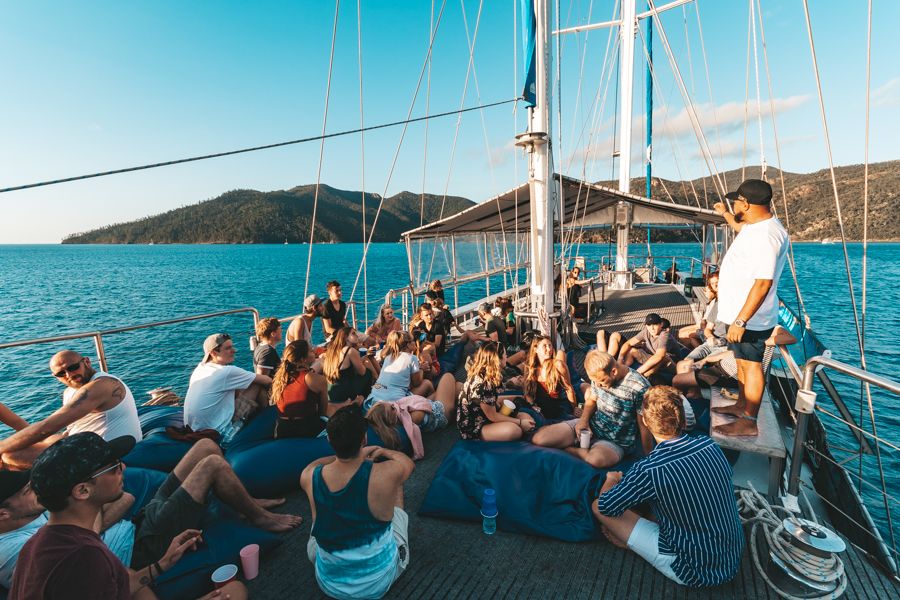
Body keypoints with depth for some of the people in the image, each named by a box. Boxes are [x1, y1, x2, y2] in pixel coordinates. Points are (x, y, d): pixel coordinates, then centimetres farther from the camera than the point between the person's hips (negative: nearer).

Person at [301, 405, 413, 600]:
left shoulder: (309, 476, -21)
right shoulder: (386, 474, -29)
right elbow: (408, 463, -2)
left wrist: (357, 454, 12)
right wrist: (383, 451, 14)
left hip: (330, 583, 2)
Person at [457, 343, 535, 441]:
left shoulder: (487, 376, 2)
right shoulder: (480, 384, -27)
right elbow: (492, 416, -19)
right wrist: (520, 422, -14)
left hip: (483, 418, 9)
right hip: (473, 428, -9)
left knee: (526, 418, -1)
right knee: (514, 430, -31)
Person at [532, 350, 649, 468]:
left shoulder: (640, 387, -21)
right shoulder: (600, 375, -6)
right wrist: (584, 419, -6)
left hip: (615, 442, -4)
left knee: (596, 459, -41)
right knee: (538, 438, -14)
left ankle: (569, 449, -8)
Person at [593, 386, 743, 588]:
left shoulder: (649, 470, -27)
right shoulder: (709, 444, -11)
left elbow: (604, 507, -12)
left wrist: (611, 479, 10)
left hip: (696, 572, -6)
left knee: (598, 507, -3)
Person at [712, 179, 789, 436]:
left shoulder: (766, 235, -26)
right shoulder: (754, 226, 7)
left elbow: (763, 283, -30)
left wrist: (741, 321, -29)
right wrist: (725, 214, 43)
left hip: (750, 319, -10)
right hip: (740, 313, 10)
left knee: (751, 366, 0)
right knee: (742, 362, 21)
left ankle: (748, 422, 11)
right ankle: (741, 405, 37)